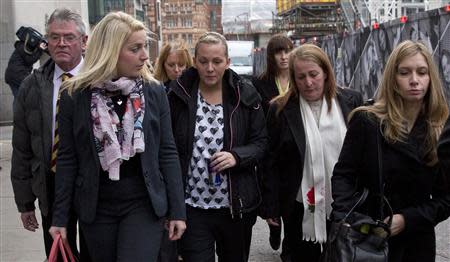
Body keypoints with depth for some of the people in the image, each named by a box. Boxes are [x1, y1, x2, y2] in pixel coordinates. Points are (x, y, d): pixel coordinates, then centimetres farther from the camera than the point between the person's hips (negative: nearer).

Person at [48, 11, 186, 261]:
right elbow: (67, 159, 0)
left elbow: (167, 153, 0)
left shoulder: (154, 91, -2)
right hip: (96, 207, 1)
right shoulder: (75, 95, -4)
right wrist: (60, 216, 0)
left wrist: (177, 210, -2)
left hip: (144, 203, 0)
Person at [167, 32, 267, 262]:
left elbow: (260, 142, 3)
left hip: (235, 206, 2)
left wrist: (237, 156, -18)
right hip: (192, 208, -1)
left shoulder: (245, 95, -2)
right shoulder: (178, 95, -3)